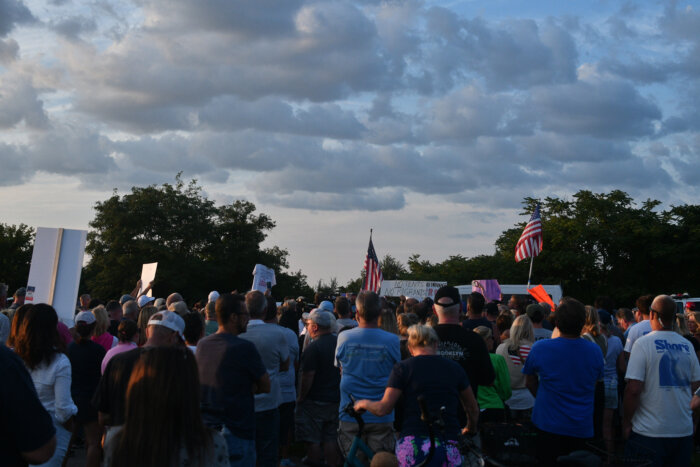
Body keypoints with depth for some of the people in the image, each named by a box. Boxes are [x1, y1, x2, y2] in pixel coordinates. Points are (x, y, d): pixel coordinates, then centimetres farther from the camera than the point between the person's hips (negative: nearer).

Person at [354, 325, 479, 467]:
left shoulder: (403, 367, 2)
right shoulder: (455, 368, 9)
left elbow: (383, 409, -1)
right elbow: (473, 410, 18)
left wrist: (364, 403, 20)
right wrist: (470, 429, 38)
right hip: (448, 449, 2)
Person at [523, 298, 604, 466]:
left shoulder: (539, 348, -15)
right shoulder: (595, 351, -8)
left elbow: (530, 383, 1)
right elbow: (593, 387, 8)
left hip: (548, 425, -2)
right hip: (582, 429, 2)